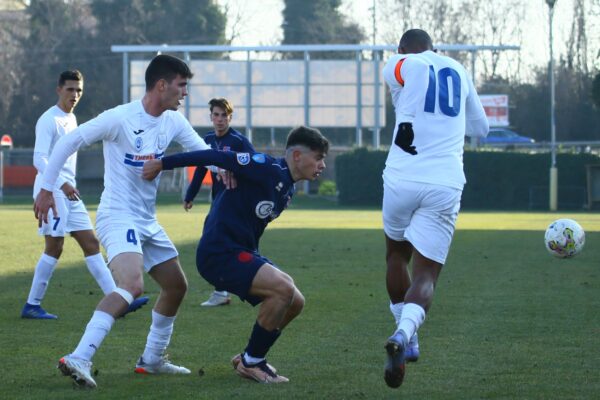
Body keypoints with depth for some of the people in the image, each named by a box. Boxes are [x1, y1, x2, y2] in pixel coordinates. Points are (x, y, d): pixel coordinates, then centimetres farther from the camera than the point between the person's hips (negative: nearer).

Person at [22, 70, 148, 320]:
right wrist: (62, 183, -30)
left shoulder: (71, 119, 18)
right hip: (51, 191, -9)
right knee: (55, 246, -9)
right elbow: (39, 159, -19)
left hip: (69, 193, 9)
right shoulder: (49, 120, -10)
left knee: (91, 243, 3)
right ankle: (32, 305, -1)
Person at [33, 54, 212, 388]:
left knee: (177, 286, 18)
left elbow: (203, 150, 4)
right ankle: (79, 359, -36)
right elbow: (68, 143, -10)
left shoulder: (173, 122, 4)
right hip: (118, 219, -9)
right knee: (133, 286, -30)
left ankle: (153, 359, 33)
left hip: (147, 221, 9)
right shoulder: (120, 119, -16)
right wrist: (47, 189, -10)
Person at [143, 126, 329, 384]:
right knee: (283, 288, -23)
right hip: (219, 253, -10)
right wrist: (163, 163, -17)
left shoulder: (287, 188, 13)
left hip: (241, 252, 10)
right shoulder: (267, 169, -16)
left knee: (294, 302, 6)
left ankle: (251, 358, 20)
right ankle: (251, 362, -7)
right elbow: (216, 157, -18)